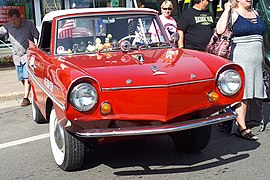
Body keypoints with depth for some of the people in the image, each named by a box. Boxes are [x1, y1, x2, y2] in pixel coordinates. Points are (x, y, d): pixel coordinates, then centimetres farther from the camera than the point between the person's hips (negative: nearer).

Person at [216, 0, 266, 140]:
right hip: (240, 58, -7)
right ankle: (242, 128, -4)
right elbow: (220, 30, -21)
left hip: (256, 60, 7)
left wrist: (262, 57, 23)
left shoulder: (255, 13, 18)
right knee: (241, 93, -7)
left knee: (249, 93, 7)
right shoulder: (234, 14, -3)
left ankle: (240, 121, 16)